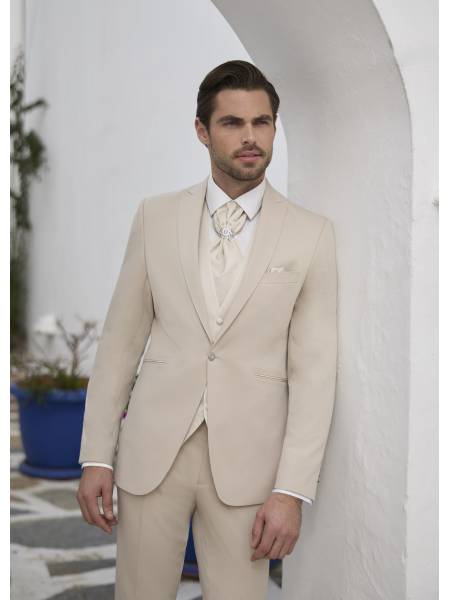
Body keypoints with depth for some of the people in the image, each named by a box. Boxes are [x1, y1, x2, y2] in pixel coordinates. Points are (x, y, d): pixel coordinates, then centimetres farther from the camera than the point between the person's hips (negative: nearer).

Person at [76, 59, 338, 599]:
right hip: (152, 449, 1)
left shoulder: (311, 233, -2)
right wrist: (97, 455, 2)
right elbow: (120, 341, 5)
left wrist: (293, 489, -9)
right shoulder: (155, 216, 3)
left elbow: (315, 368, -4)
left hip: (247, 460, -1)